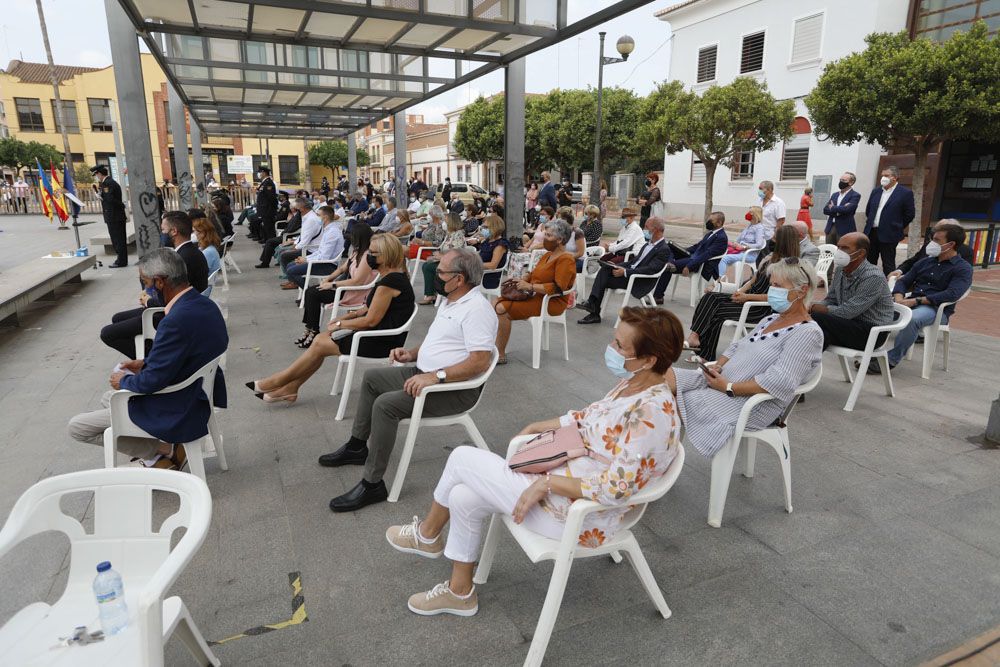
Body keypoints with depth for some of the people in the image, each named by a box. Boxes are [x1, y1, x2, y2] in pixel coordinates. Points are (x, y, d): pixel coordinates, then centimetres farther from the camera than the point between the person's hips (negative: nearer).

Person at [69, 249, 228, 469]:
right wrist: (145, 363, 11)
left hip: (178, 413, -9)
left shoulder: (176, 321, -32)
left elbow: (151, 381, -25)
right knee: (109, 398, 28)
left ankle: (164, 451, 3)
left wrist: (124, 381, -5)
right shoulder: (204, 304, -2)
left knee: (76, 427, 4)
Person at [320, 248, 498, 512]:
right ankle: (358, 446, 30)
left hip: (455, 389, -11)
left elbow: (480, 361, -29)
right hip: (425, 373, 11)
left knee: (385, 404, -26)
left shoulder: (477, 309, -21)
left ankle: (372, 484, -13)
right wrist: (413, 353, 8)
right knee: (371, 378, 18)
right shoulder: (450, 300, 11)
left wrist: (435, 376, -30)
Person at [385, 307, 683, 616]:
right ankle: (459, 592, 27)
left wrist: (545, 483, -23)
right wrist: (538, 427, 10)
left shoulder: (652, 413, -27)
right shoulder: (631, 383, 1)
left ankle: (427, 533, 22)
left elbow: (615, 491, -28)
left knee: (462, 458, -5)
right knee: (464, 496, 4)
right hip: (562, 482, 9)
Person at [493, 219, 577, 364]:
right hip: (535, 296, 9)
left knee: (502, 309, -22)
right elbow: (534, 274, 23)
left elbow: (558, 288, -23)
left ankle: (500, 355, -12)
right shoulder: (547, 255, 16)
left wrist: (530, 287, -23)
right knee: (496, 303, -5)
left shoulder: (566, 259, -13)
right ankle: (495, 347, -8)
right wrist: (519, 281, 2)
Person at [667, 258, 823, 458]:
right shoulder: (771, 319, 18)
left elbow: (780, 382, -22)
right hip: (721, 380, 8)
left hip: (751, 403, -8)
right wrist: (717, 367, -1)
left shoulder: (808, 333, -10)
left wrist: (728, 387, -19)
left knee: (679, 403, -26)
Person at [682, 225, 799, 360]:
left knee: (717, 311, -20)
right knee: (710, 297, -13)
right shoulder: (771, 257, 12)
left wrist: (747, 297, -20)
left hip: (761, 308, -8)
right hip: (749, 296, 8)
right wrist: (741, 291, -3)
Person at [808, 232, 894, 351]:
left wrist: (814, 308, -14)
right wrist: (810, 306, -9)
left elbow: (847, 312, -22)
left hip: (872, 333, -7)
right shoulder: (840, 270, 5)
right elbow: (830, 300, 12)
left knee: (817, 318, -27)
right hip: (849, 324, 7)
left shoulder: (873, 277, -19)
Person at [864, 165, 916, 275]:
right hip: (871, 233, 6)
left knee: (888, 266, 0)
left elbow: (910, 214, -3)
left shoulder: (905, 193, -5)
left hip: (888, 235, -5)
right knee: (869, 263, 11)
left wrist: (897, 227, 1)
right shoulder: (876, 191, 11)